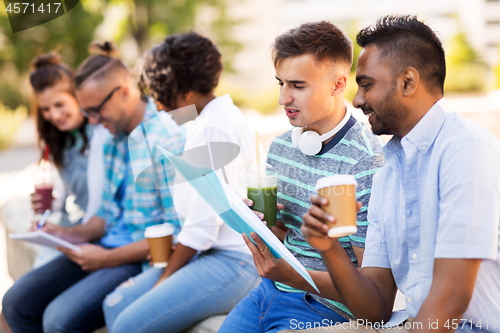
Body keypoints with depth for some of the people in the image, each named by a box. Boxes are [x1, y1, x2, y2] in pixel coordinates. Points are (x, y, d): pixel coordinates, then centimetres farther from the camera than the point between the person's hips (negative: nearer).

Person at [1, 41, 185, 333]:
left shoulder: (168, 140, -17)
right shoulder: (114, 142, 12)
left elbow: (177, 232, -19)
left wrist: (109, 258, -17)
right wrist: (75, 234, 1)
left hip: (145, 261, -9)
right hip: (110, 248, 9)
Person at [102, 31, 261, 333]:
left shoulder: (215, 127, -16)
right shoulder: (205, 121, 17)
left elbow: (205, 222, -19)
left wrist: (165, 278, -9)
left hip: (233, 262, -10)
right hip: (209, 253, 10)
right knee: (116, 305, 4)